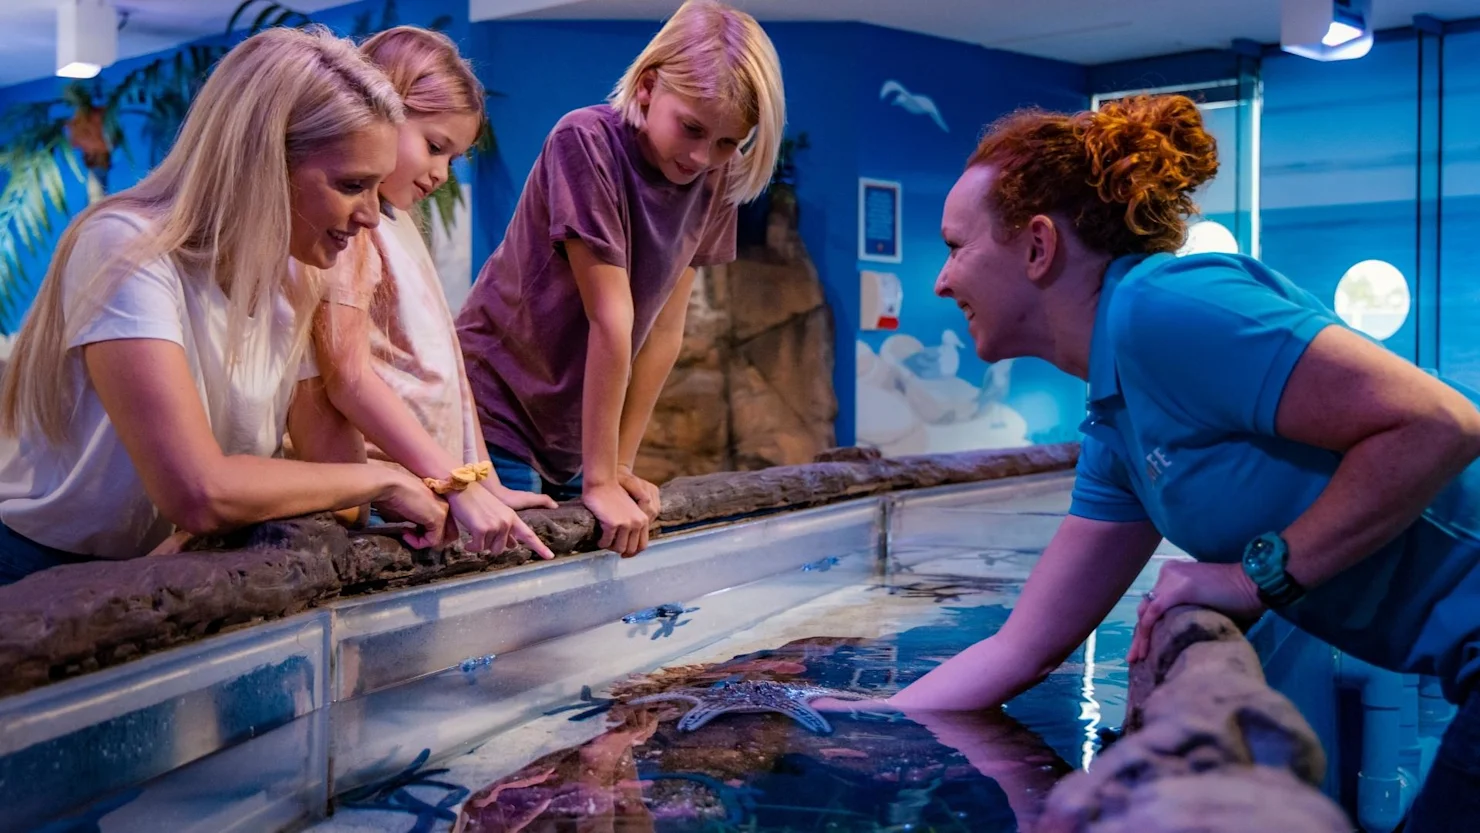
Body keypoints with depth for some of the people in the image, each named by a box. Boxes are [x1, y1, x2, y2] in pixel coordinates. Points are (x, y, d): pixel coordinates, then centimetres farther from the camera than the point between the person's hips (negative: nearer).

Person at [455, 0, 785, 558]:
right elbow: (611, 322, -23)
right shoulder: (587, 142, -21)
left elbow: (665, 330, -2)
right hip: (497, 416, -5)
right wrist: (600, 478, -21)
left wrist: (618, 465, -3)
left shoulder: (716, 179, -3)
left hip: (578, 433, 6)